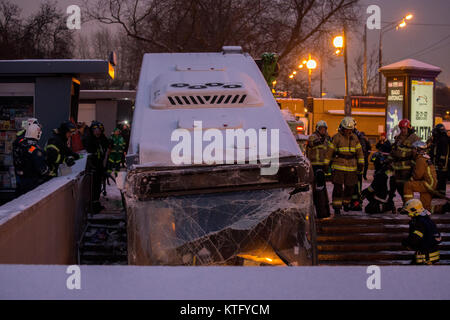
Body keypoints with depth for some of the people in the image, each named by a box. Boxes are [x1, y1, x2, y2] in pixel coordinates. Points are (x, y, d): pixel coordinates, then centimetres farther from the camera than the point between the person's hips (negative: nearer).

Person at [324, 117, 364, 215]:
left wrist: (361, 163, 7)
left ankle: (346, 203, 31)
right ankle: (336, 207, -2)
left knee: (350, 187, 9)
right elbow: (329, 151, -3)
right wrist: (326, 164, -4)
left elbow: (359, 151, 14)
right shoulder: (336, 137, -3)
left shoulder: (354, 138, 10)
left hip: (351, 167, 4)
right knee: (338, 187, -7)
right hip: (338, 166, -4)